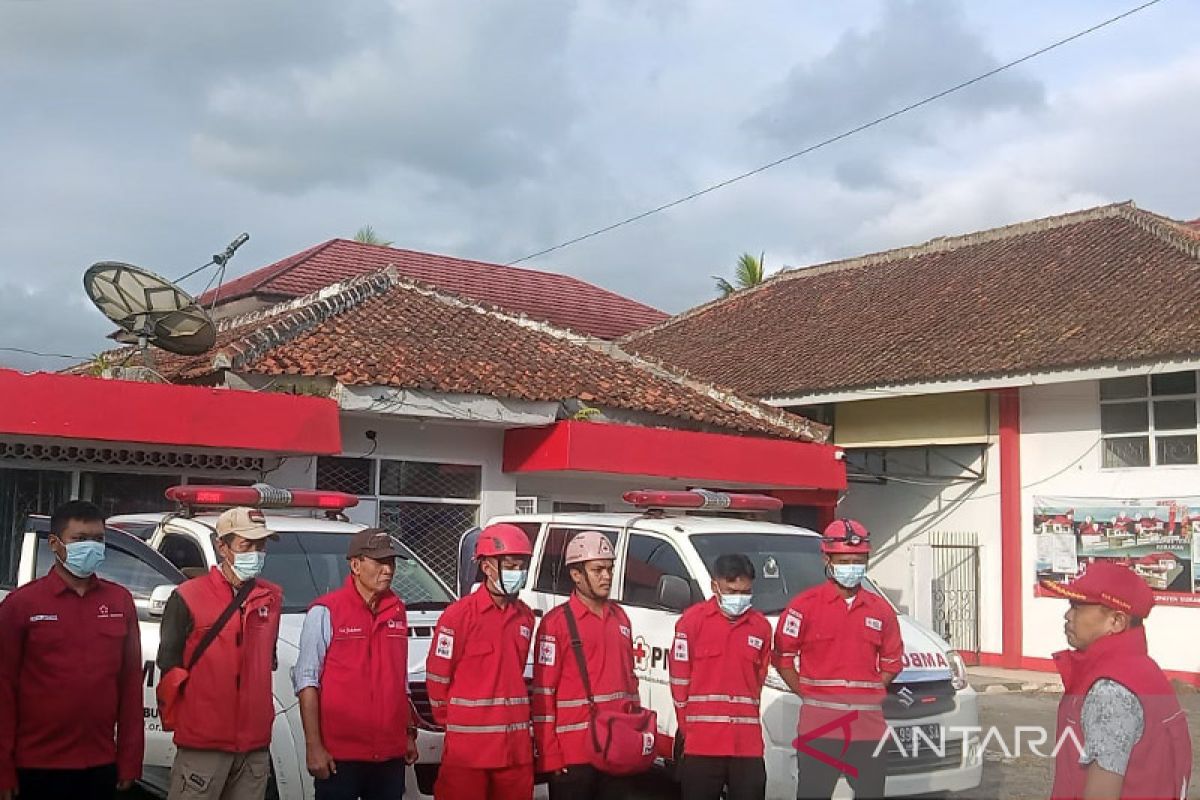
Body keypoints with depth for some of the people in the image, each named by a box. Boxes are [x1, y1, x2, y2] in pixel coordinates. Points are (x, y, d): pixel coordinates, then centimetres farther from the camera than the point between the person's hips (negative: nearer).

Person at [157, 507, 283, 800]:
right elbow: (169, 663, -1)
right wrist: (192, 714, 4)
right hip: (202, 743, -4)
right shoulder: (188, 597, -6)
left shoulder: (272, 598, 9)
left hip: (256, 743, 5)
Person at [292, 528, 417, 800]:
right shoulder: (325, 612, -7)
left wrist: (410, 734, 14)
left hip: (391, 753, 5)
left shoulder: (397, 611, 10)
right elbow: (307, 681, -9)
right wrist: (313, 745, -13)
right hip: (339, 755, -5)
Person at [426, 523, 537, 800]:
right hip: (467, 746, -6)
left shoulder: (525, 617, 9)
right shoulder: (459, 615, -11)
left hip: (516, 745, 6)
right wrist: (450, 721, 3)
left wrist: (519, 720, 14)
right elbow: (437, 676, -6)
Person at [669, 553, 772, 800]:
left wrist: (745, 720, 9)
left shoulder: (761, 626, 7)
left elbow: (758, 680, 15)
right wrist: (691, 729, 1)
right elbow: (679, 680, -1)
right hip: (702, 744, -3)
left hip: (748, 744, 3)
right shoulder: (693, 620, -4)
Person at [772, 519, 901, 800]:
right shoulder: (805, 605, -3)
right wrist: (807, 694, -4)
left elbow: (892, 663, 18)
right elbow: (782, 657, 0)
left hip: (869, 724, 4)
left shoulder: (880, 609, 10)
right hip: (819, 725, -4)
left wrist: (867, 693, 7)